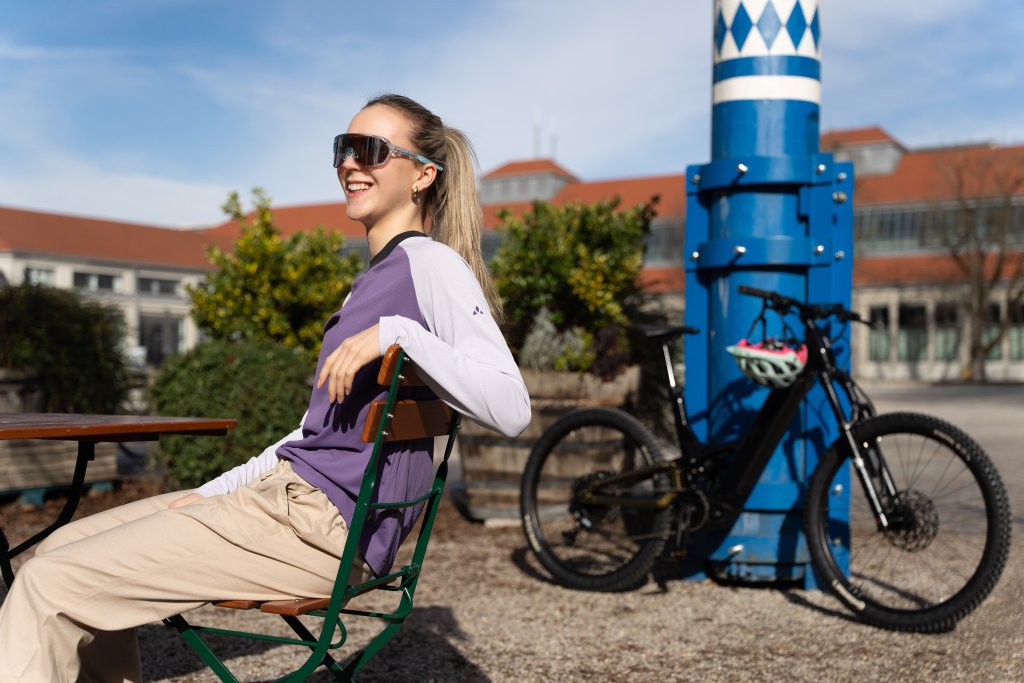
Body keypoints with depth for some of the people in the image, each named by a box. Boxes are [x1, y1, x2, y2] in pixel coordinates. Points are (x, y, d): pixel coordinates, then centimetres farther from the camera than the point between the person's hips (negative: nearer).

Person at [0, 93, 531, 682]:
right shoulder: (375, 279, 21)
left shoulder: (429, 263, -7)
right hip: (287, 494, 10)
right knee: (65, 546, 10)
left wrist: (397, 333, -26)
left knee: (51, 583, -12)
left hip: (327, 523, -10)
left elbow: (512, 411, -21)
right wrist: (212, 494, 17)